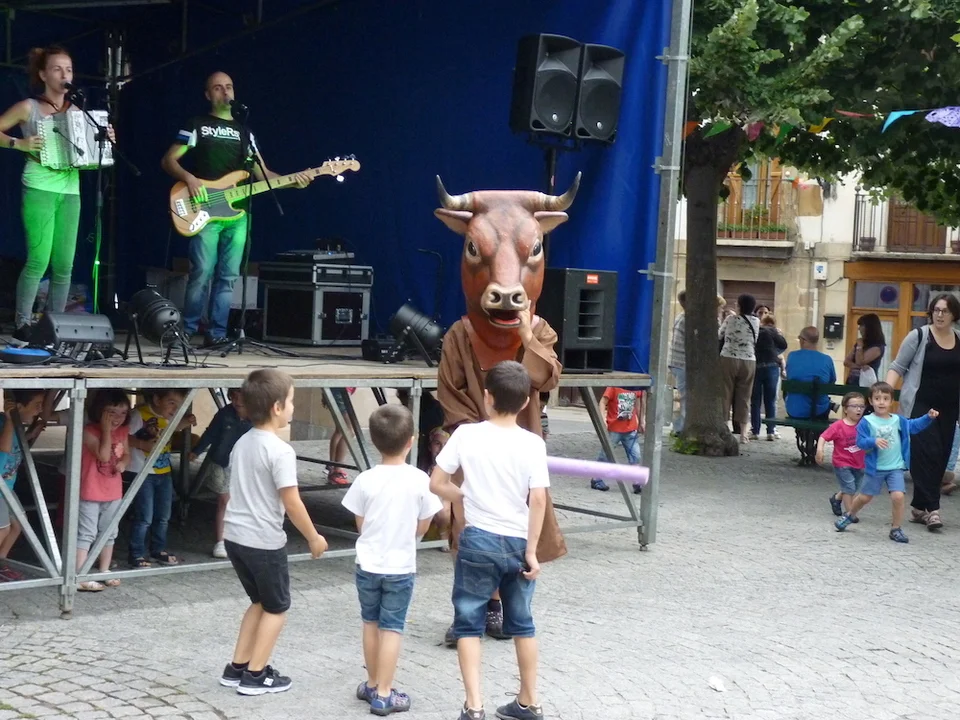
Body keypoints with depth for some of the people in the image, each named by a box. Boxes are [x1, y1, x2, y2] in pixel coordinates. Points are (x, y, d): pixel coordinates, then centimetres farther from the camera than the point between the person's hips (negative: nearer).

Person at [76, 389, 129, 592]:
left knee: (109, 534, 16)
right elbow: (103, 455, -28)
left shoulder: (123, 432, 2)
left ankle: (104, 572, 30)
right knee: (86, 534, -5)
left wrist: (123, 463, -6)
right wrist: (106, 430, -27)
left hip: (114, 492, 7)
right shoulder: (89, 431, -19)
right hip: (91, 493, -7)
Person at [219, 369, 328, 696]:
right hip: (264, 540, -8)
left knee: (260, 602, 22)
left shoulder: (241, 444, 7)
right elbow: (292, 504, -18)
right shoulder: (280, 451, -18)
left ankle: (237, 668, 23)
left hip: (235, 534, 8)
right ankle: (256, 676, 12)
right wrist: (314, 537, -6)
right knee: (276, 607, 10)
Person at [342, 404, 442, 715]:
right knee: (391, 629, 5)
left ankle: (372, 684, 30)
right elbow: (422, 528, -4)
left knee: (371, 624, 18)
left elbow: (360, 525, -1)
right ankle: (383, 695, 7)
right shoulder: (420, 480, -13)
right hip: (401, 568, -2)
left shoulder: (365, 480, -10)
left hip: (368, 565, 2)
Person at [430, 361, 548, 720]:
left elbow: (436, 484, -4)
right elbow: (538, 500, -12)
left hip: (478, 541, -2)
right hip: (518, 543, 2)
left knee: (469, 623, 8)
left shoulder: (466, 434, -7)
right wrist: (531, 551, -7)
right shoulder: (533, 443, -7)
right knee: (522, 623, 17)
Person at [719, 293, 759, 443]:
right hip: (749, 362, 2)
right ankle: (743, 433, 3)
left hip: (728, 359, -2)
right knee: (744, 397, 5)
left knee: (725, 395, 4)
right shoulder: (756, 322, 2)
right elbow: (755, 342, 13)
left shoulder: (731, 319, -5)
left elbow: (719, 335, 10)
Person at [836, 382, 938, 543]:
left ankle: (896, 529, 2)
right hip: (875, 468, -2)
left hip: (895, 467, 2)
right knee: (865, 497, 13)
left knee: (898, 496, -12)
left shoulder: (898, 420, 2)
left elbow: (914, 426, 12)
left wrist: (929, 417, -1)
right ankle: (849, 515, 40)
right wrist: (874, 441, -31)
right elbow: (860, 442, -15)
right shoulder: (867, 422, -11)